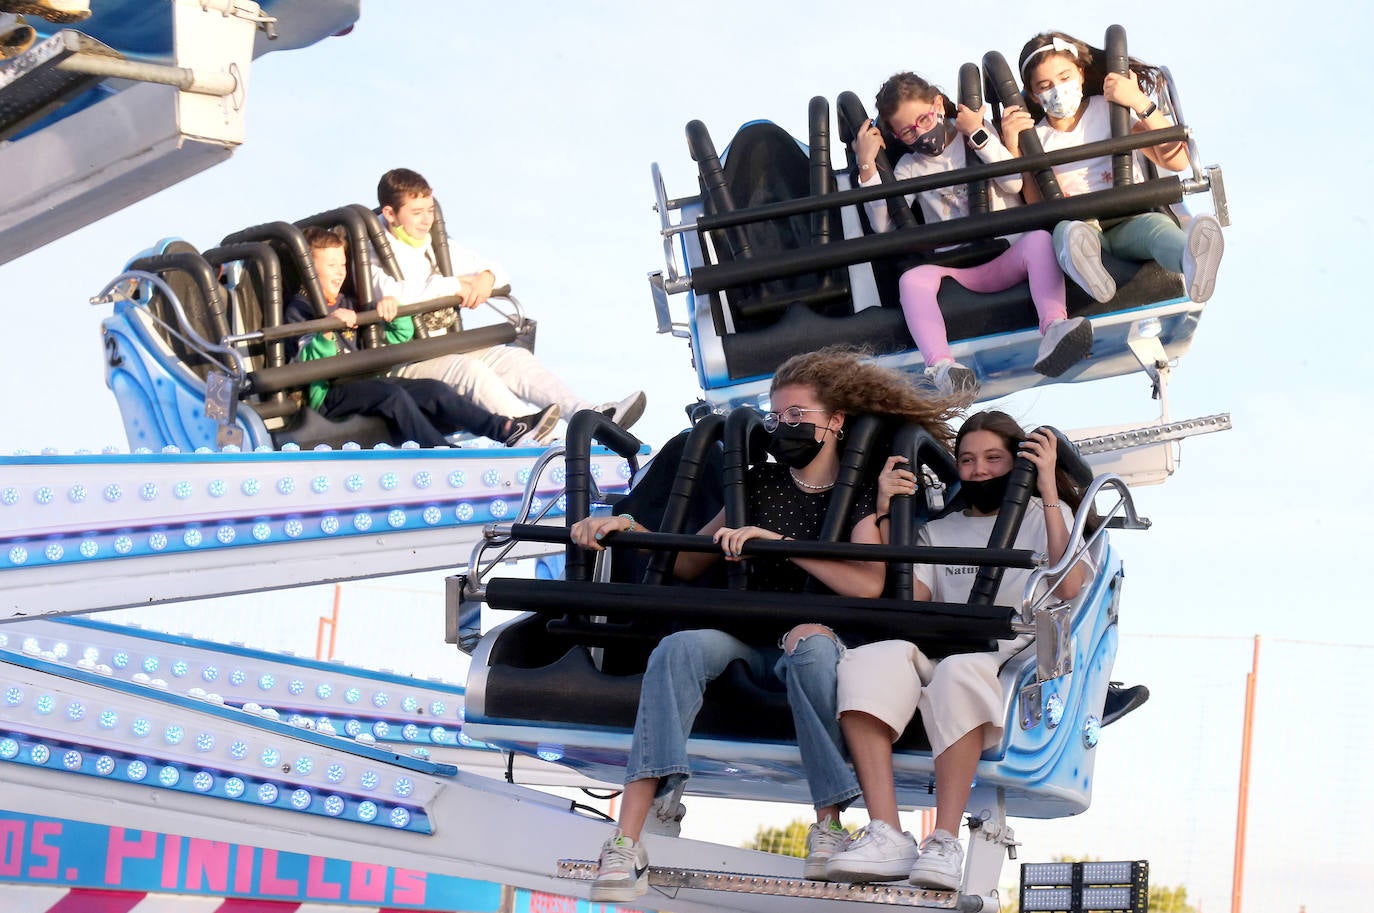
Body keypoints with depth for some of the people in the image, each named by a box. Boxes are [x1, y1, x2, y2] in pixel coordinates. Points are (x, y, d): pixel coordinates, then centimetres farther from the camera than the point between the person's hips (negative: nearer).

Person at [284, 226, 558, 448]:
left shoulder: (347, 304, 23)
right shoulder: (298, 310, 0)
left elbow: (400, 336, 25)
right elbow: (307, 363, -17)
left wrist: (392, 308, 5)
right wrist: (329, 328, -32)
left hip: (363, 383, 7)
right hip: (327, 394, -7)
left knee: (434, 390, -10)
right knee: (392, 394, -32)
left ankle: (508, 430, -20)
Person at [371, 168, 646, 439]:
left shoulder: (436, 248, 19)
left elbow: (491, 268, 26)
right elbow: (394, 295, -27)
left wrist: (487, 277, -1)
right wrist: (452, 285, -14)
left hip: (447, 350, 7)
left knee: (514, 358, -12)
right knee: (468, 369, -32)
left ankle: (587, 413, -25)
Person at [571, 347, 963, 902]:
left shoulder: (863, 495, 6)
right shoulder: (760, 484, 18)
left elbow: (867, 584, -13)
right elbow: (688, 564, 18)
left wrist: (777, 541, -17)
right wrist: (629, 529, 1)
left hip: (821, 636, -3)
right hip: (750, 636, 3)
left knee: (812, 647, -40)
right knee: (679, 649, -30)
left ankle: (830, 823, -31)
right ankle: (625, 844, -43)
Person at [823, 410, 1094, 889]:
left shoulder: (1045, 516, 18)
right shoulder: (939, 530, 28)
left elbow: (1067, 587, -4)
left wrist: (1048, 493, -7)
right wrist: (885, 514, 6)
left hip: (1011, 654, -3)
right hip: (939, 648, 3)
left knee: (961, 668, -40)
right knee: (868, 660, -31)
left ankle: (945, 843, -41)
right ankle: (886, 836, -40)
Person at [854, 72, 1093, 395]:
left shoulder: (979, 132, 13)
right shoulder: (909, 167, 16)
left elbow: (1013, 183, -3)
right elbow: (882, 225, 3)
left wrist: (978, 135, -5)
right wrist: (867, 165, -1)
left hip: (1007, 257, 0)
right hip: (956, 269, 1)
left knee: (1039, 239, -34)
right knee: (912, 279, -32)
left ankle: (1054, 329, -58)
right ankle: (942, 367, -58)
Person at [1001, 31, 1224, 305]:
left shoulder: (1111, 111, 13)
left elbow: (1177, 160, 2)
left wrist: (1141, 104, -6)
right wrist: (1013, 148, -6)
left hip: (1129, 223, 0)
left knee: (1155, 225, -36)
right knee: (1065, 231, -37)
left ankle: (1192, 262, -73)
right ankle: (1081, 263, -75)